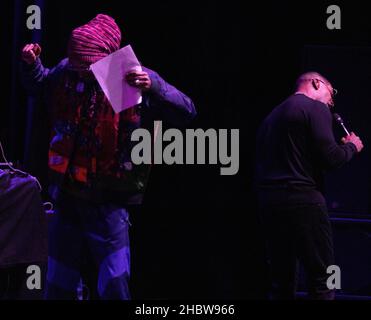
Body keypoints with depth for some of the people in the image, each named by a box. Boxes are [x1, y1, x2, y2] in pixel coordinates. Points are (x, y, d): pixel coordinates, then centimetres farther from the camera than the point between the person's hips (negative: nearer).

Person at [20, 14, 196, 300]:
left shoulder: (137, 79, -12)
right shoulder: (66, 73, 0)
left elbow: (186, 113, -18)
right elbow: (39, 86, 23)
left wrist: (153, 88, -35)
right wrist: (32, 64, 1)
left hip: (109, 202, -5)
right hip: (67, 194, 5)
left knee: (115, 286, -7)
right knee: (58, 286, 14)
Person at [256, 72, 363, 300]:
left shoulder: (273, 115, 21)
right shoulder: (316, 108, -4)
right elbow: (330, 159, -12)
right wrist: (351, 146, 7)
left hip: (268, 199, 8)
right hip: (301, 199, -8)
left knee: (282, 282, 11)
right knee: (323, 280, -5)